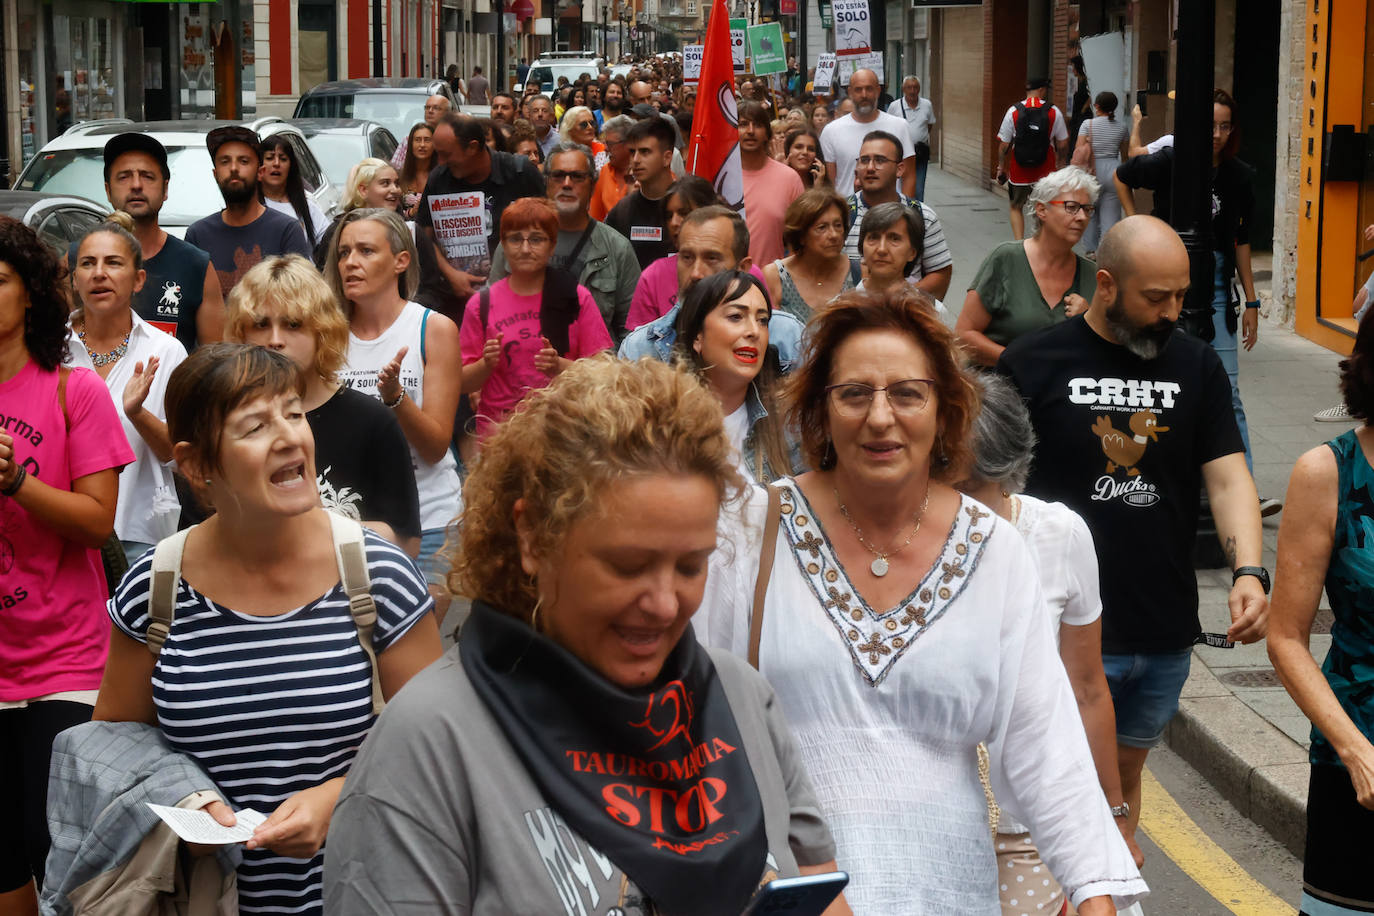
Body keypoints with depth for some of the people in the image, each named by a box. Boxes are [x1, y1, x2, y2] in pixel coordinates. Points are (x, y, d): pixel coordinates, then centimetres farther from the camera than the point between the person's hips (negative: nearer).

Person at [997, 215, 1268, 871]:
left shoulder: (1195, 364, 6)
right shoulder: (1034, 363, -6)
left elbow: (1228, 476, 2)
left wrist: (1248, 571, -15)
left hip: (1166, 636, 4)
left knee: (1125, 775, 19)